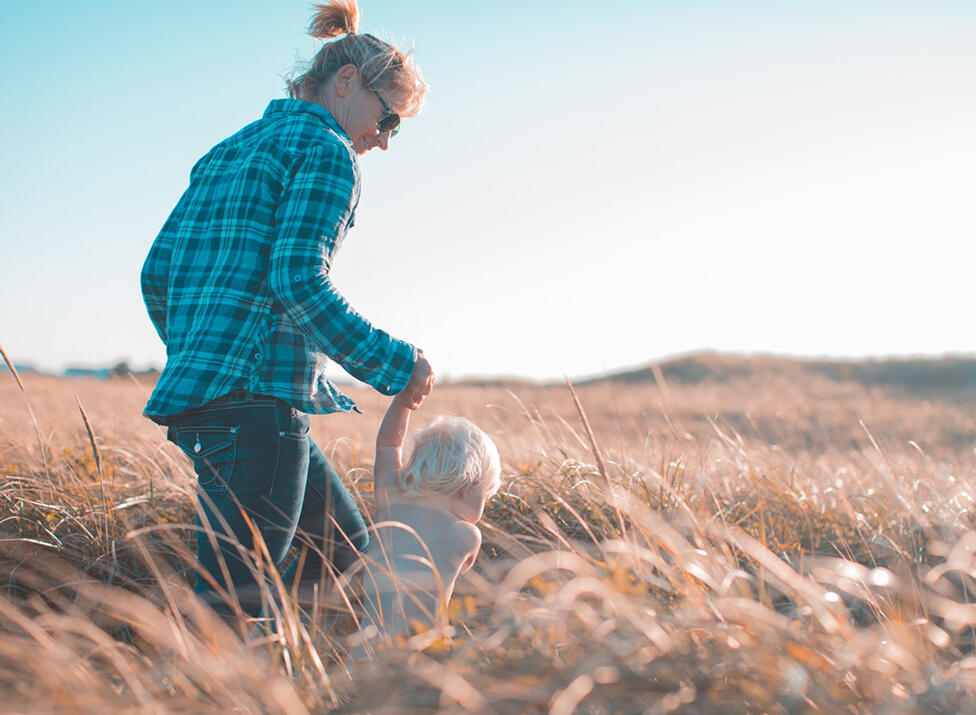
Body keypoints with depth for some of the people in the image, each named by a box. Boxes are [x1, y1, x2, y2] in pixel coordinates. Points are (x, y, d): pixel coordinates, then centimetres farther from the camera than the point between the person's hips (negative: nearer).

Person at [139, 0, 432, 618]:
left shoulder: (226, 152, 23)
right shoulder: (326, 150, -3)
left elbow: (158, 272, 21)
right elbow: (298, 281, -17)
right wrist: (397, 364, -10)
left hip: (196, 391, 10)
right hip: (256, 396, -10)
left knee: (351, 555, 15)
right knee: (237, 601, -10)